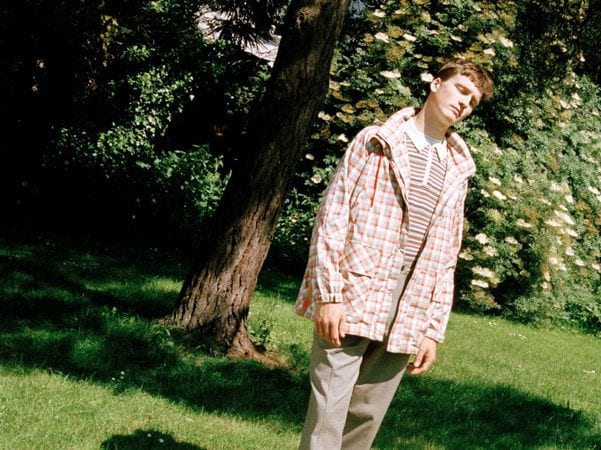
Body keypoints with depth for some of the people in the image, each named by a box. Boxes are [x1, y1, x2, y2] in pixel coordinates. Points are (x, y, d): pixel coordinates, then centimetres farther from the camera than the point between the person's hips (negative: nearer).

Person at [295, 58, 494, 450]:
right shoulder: (376, 142, 3)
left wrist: (434, 329, 8)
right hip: (352, 300, -4)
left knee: (367, 416, 7)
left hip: (408, 315, 4)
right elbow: (332, 216, -3)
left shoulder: (457, 171, 15)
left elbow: (445, 259, 14)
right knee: (328, 414, -7)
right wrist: (328, 293, -13)